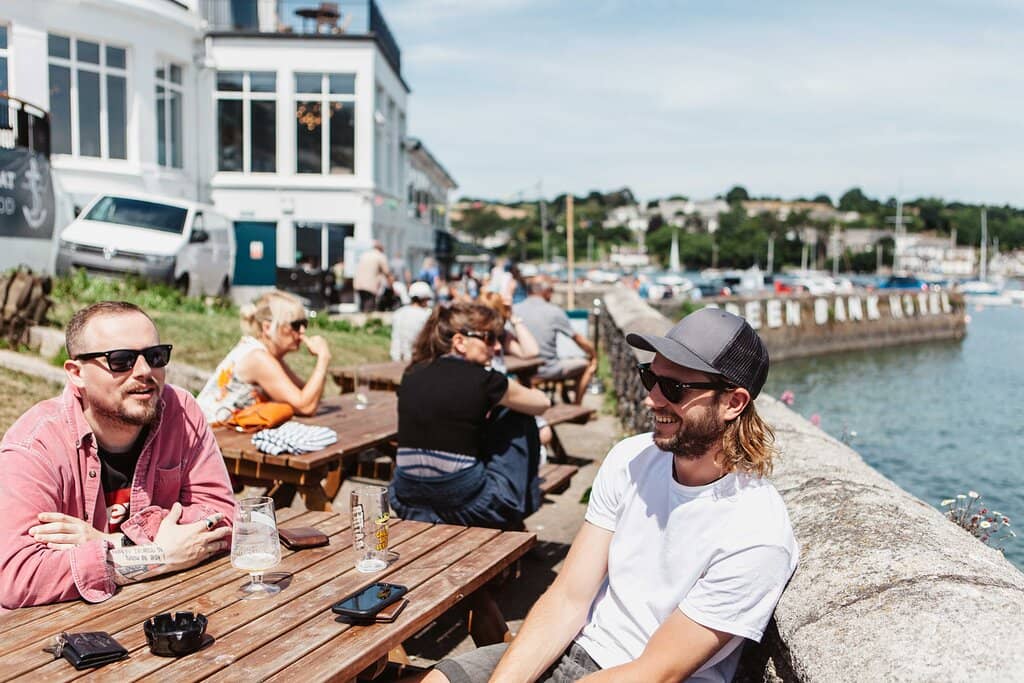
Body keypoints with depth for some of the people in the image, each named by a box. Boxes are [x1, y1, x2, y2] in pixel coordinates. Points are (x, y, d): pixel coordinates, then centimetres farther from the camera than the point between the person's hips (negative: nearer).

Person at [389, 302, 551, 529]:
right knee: (520, 421, 13)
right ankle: (518, 514, 25)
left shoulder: (412, 375, 4)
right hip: (465, 507, -6)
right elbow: (541, 403, 7)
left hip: (408, 504, 6)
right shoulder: (483, 381, -10)